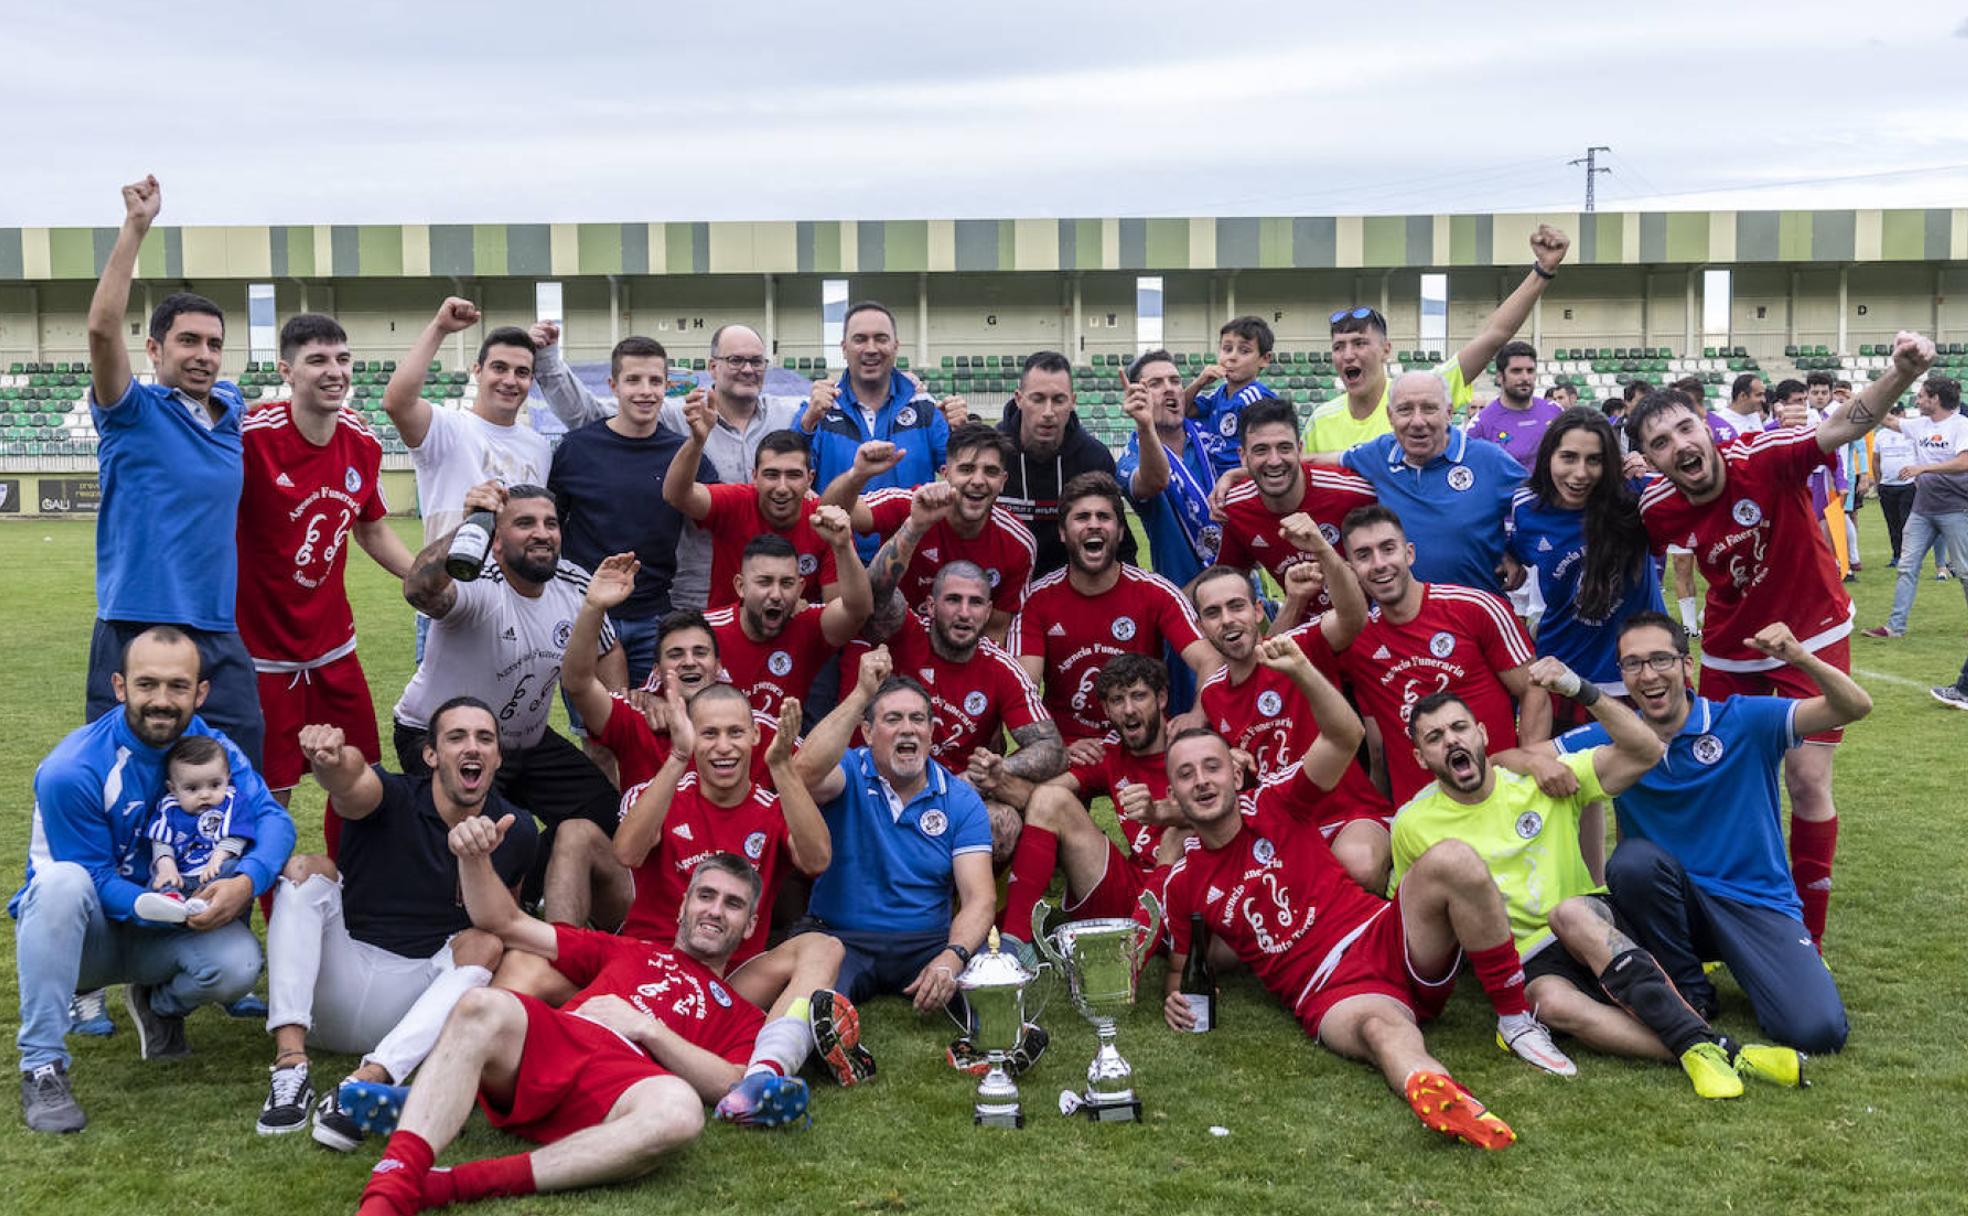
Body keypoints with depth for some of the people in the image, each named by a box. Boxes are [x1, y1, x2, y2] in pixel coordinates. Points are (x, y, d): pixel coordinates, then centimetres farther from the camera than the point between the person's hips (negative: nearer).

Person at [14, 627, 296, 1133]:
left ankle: (159, 1004, 10)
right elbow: (96, 880, -18)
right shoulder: (73, 770, -23)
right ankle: (41, 1066, -29)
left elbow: (272, 817, -17)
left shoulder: (212, 745, -9)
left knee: (238, 963, -27)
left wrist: (246, 880, -38)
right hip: (82, 929, -3)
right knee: (61, 882, -38)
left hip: (158, 937, 3)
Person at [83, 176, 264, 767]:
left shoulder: (231, 410, 12)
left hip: (219, 638, 5)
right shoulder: (135, 413, -3)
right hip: (136, 634, -5)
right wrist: (136, 226, -20)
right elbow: (102, 327, -20)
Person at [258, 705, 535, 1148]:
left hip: (424, 995, 1)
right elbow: (352, 782, -36)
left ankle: (366, 1082, -42)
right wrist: (331, 759, -58)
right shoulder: (394, 799, -9)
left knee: (485, 943, -25)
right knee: (307, 869, -20)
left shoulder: (517, 832, 1)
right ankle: (290, 1063, -35)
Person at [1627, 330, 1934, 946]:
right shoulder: (1657, 509, -14)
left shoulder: (1764, 457, -25)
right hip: (1730, 652, 3)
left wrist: (1901, 373, -54)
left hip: (1812, 638, -3)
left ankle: (1807, 938, 9)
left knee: (1807, 783, -7)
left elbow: (1844, 425, -39)